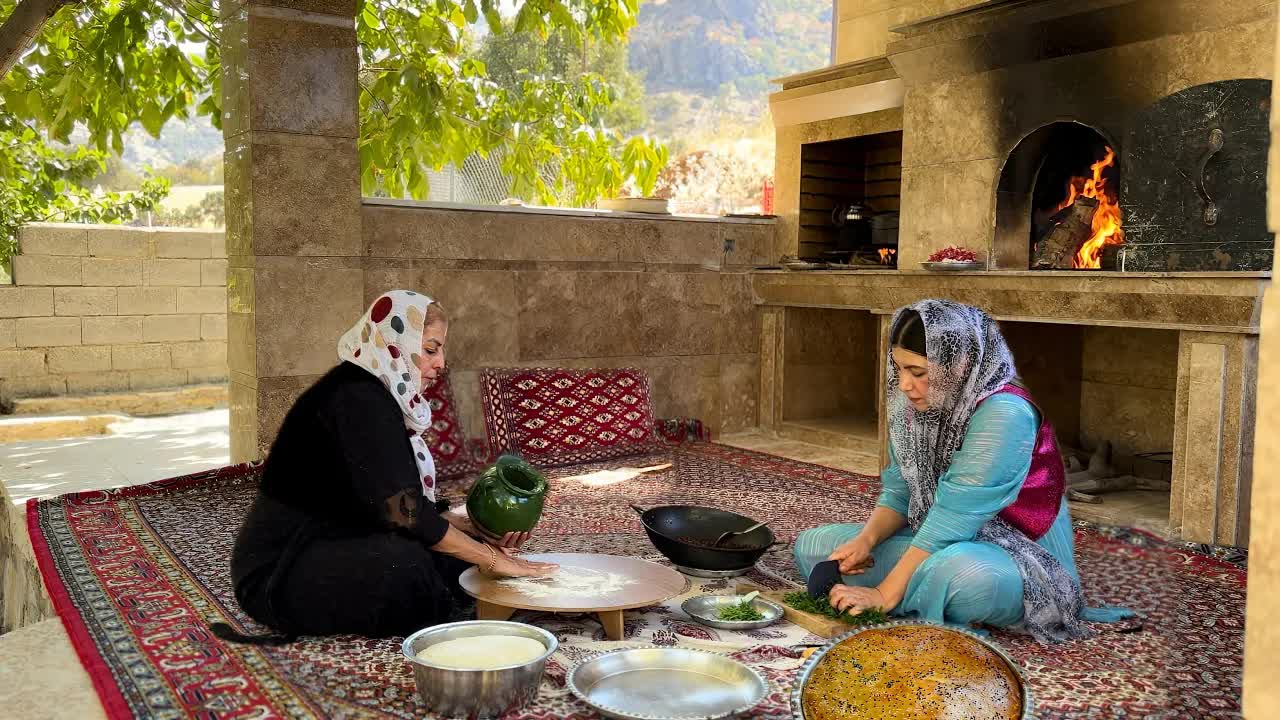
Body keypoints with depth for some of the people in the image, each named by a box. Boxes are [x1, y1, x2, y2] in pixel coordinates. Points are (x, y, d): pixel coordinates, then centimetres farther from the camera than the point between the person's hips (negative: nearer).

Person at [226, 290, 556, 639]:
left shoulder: (381, 396, 9)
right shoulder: (357, 399, -22)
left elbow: (411, 500, 11)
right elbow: (401, 512, -27)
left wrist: (480, 528, -2)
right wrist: (491, 559, -21)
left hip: (334, 550, 10)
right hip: (278, 572, -9)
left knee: (466, 541, 4)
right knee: (404, 561, -34)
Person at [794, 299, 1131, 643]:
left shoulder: (1003, 414, -25)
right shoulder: (916, 406, -1)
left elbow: (954, 516, -29)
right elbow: (897, 493, 4)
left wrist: (884, 595, -29)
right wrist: (865, 540, -17)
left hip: (1020, 560, -7)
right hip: (935, 546, 7)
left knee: (960, 572, -42)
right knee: (812, 545, -4)